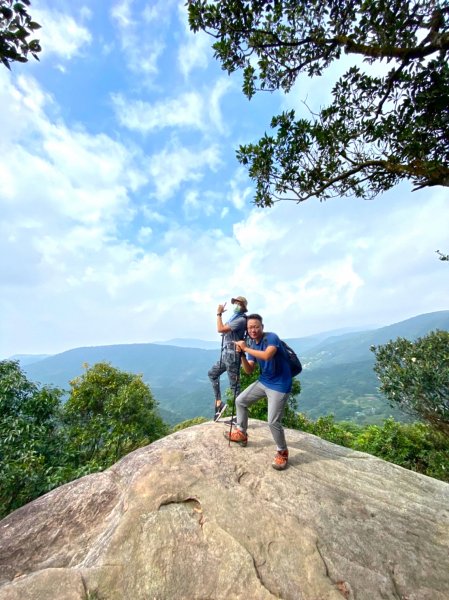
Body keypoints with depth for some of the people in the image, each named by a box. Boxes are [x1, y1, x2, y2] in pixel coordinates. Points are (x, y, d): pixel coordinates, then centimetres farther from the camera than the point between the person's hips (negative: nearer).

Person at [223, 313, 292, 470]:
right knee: (240, 401, 12)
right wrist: (241, 354, -15)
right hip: (263, 381, 8)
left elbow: (267, 356, -39)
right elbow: (249, 371, 1)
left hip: (279, 385, -7)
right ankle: (241, 434, 33)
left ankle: (282, 452, 21)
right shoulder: (251, 345, 2)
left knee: (273, 422, -8)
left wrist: (246, 348, -28)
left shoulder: (271, 337, -19)